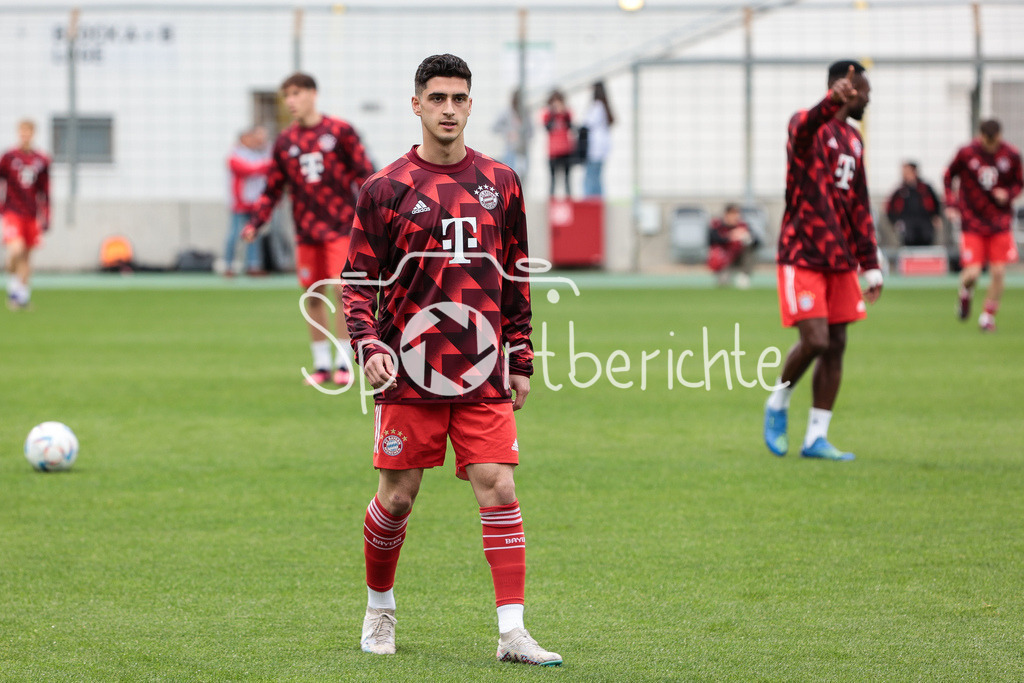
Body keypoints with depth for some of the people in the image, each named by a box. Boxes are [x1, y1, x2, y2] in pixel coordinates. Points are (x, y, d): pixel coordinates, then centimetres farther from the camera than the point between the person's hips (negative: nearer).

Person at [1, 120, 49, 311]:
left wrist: (45, 218, 13)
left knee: (26, 255, 6)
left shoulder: (41, 160, 7)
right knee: (16, 249, -21)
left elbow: (44, 192, 14)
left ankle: (23, 294, 14)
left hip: (31, 215, 3)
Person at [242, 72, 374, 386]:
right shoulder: (285, 142, 8)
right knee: (314, 295, 5)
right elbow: (273, 189, 12)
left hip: (341, 225, -3)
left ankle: (344, 363, -2)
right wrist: (254, 222, 2)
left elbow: (364, 173, 1)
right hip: (306, 230, 3)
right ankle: (321, 363, 15)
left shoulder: (339, 131, -1)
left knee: (341, 289, -11)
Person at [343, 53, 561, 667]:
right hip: (409, 372, -2)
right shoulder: (387, 189, 0)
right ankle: (380, 610, 27)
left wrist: (520, 360, 13)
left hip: (483, 376, 2)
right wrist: (370, 347, -14)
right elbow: (360, 281, 2)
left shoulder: (500, 183, 10)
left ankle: (513, 632, -9)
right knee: (398, 497, 4)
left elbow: (516, 278, 16)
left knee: (499, 489, -8)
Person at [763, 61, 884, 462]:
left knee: (835, 347, 3)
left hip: (839, 260, 7)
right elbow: (805, 128, -35)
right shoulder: (808, 127, -7)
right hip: (802, 256, -7)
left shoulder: (853, 141, 17)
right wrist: (834, 101, -56)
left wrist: (870, 265, 17)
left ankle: (816, 438, 8)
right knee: (814, 341, -15)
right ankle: (778, 404, 13)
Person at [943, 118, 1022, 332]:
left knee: (998, 272, -5)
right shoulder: (966, 154, -7)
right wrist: (951, 204, -3)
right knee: (972, 273, -11)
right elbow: (949, 176, 8)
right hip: (972, 222, -2)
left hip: (1000, 223, 2)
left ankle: (988, 316, 16)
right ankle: (965, 293, 26)